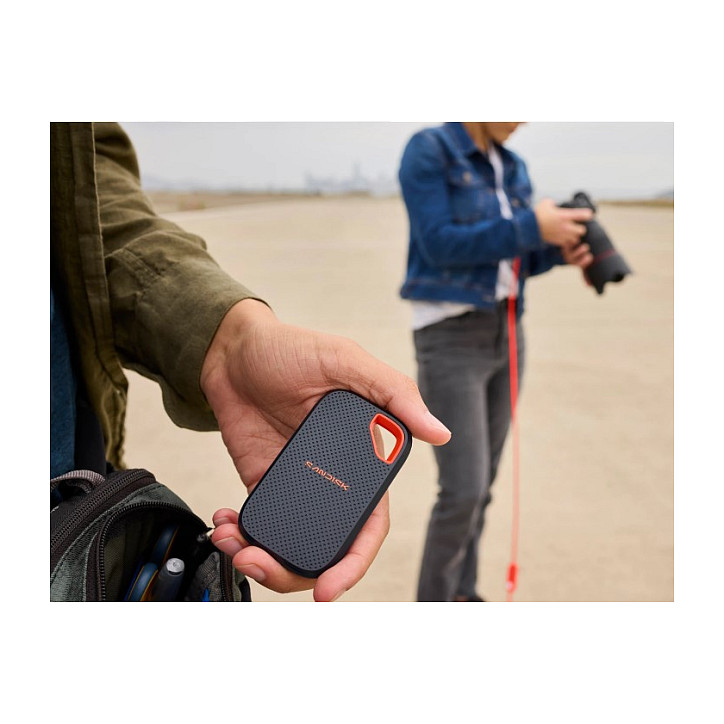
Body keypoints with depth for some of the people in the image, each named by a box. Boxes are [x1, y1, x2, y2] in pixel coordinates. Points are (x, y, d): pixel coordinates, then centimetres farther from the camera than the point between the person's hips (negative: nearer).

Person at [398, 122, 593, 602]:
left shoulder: (512, 167, 12)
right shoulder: (427, 151, -8)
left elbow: (512, 257, 14)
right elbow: (440, 244, -18)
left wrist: (560, 250, -6)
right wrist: (531, 227, -19)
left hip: (505, 333, 7)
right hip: (450, 337, -7)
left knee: (482, 482, 13)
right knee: (464, 490, -8)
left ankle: (462, 590, 31)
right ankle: (434, 603, 15)